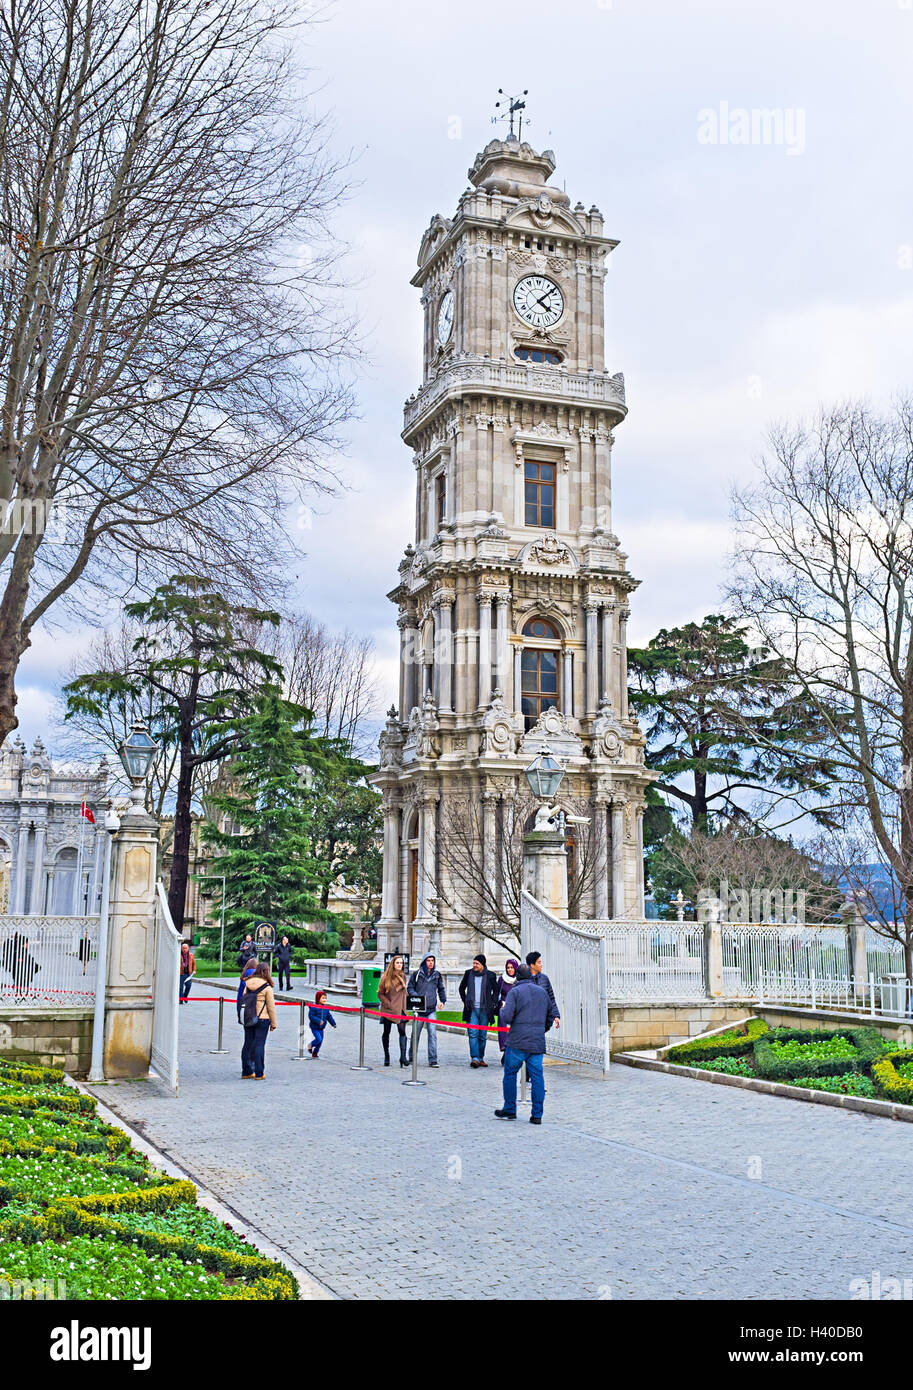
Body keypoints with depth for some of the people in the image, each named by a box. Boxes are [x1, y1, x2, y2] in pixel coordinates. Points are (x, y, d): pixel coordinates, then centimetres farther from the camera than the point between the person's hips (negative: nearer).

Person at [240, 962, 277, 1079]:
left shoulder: (247, 985, 7)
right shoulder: (267, 987, -8)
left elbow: (243, 1001, 11)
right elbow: (271, 1007, -6)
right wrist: (273, 1023, 3)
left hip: (248, 1019, 5)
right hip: (262, 1019, -5)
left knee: (247, 1044, 11)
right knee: (259, 1045, -1)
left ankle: (246, 1072, 17)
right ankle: (259, 1073, 1)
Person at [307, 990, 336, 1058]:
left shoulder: (325, 1008, 5)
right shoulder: (313, 1007, -15)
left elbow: (329, 1016, 12)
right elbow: (311, 1016, -20)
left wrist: (333, 1024, 4)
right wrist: (318, 1021, -28)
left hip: (321, 1028, 7)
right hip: (314, 1027, -7)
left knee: (320, 1041, 9)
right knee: (318, 1039, -17)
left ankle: (315, 1053, 25)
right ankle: (311, 1045, 13)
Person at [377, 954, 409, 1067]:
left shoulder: (403, 976, 6)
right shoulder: (386, 978, -5)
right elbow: (380, 994, -2)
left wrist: (403, 1005, 7)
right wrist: (388, 1004, -10)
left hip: (400, 1009, 2)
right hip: (388, 1009, -2)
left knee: (402, 1032, -12)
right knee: (386, 1032, 9)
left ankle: (403, 1057, -15)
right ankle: (386, 1056, 23)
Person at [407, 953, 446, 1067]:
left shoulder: (437, 975, 9)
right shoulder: (416, 974, 1)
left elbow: (441, 989, 20)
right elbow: (410, 988, 4)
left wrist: (443, 1001, 5)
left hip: (432, 1010, 1)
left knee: (433, 1034, -8)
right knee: (416, 1033, 7)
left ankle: (433, 1060, -6)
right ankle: (411, 1057, 24)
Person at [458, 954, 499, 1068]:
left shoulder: (490, 975, 2)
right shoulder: (469, 973, 6)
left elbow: (496, 990, 15)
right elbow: (462, 988, 19)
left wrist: (493, 1003, 4)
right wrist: (465, 1001, 9)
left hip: (484, 1010, 0)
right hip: (472, 1009, 0)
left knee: (483, 1036, 5)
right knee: (473, 1034, -11)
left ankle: (480, 1058, 14)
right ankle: (474, 1058, -16)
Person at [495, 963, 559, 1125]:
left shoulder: (515, 992, -5)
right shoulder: (542, 991, 12)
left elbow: (506, 1017, -14)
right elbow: (553, 1013, 19)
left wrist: (503, 1009, 7)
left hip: (518, 1041, -4)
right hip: (538, 1042, 4)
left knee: (510, 1073, 10)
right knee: (537, 1076, 4)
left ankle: (510, 1110, 15)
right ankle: (537, 1115, 2)